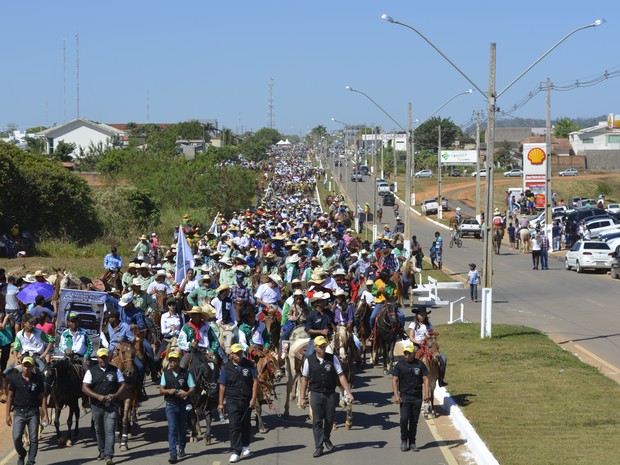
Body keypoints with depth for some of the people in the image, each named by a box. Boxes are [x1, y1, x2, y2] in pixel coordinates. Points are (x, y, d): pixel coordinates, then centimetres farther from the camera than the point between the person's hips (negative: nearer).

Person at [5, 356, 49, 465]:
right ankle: (21, 455, 20)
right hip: (19, 412, 0)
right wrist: (8, 414, 2)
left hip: (33, 412, 0)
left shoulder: (38, 379, 0)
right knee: (16, 438, -8)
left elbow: (42, 398, 4)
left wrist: (45, 415, 0)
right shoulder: (15, 379, 0)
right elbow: (10, 397, 6)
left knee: (33, 439, -2)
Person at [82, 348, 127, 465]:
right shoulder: (91, 371, 2)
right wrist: (98, 396, -16)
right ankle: (102, 452, 31)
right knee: (99, 430, 13)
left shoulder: (115, 370, 5)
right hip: (97, 406, 2)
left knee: (109, 430, -11)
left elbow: (123, 384, 7)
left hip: (112, 405, -1)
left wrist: (115, 395, -11)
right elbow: (84, 388, -4)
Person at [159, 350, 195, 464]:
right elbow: (161, 390, 4)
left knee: (182, 428, 14)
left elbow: (193, 388, -3)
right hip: (171, 405, 0)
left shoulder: (186, 374, -1)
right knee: (172, 429, -10)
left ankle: (182, 448, 37)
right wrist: (168, 391, -18)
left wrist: (187, 393, -24)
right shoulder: (166, 374, 5)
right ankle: (173, 454, -15)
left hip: (183, 404, 0)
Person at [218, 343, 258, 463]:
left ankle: (245, 446, 33)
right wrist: (220, 403, 3)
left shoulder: (249, 364, 1)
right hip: (232, 401, -1)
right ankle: (236, 452, -11)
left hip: (247, 400, 1)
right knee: (234, 425, -10)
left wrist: (253, 399, -5)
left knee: (245, 424, 14)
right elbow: (222, 386, 4)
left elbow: (255, 381, 2)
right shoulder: (226, 367, 0)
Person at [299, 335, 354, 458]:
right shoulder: (309, 360, -2)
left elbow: (341, 376, -1)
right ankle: (319, 447, 1)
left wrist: (348, 393, -7)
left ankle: (326, 439, 36)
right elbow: (305, 379, 4)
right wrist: (302, 398, 2)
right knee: (317, 421, -3)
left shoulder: (332, 359, -1)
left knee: (329, 419, 10)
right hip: (316, 394, -1)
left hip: (331, 393, 1)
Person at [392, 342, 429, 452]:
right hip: (404, 396, -2)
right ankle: (404, 441, 3)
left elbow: (425, 379, 3)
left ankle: (412, 443, 14)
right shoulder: (400, 365, 2)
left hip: (417, 397, 2)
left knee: (414, 421, 5)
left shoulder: (420, 364, 5)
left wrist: (426, 394, -9)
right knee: (404, 419, -13)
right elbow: (394, 380, 0)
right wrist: (396, 395, -10)